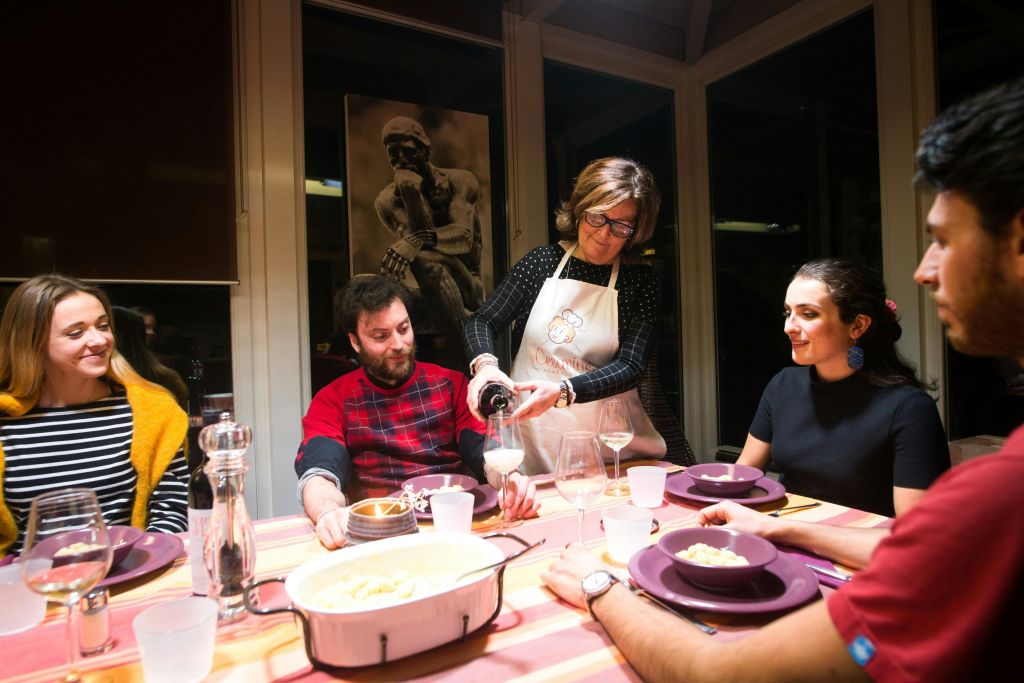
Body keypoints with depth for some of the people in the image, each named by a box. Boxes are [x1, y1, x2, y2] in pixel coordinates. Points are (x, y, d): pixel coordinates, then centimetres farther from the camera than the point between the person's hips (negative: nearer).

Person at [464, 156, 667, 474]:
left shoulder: (640, 280, 2)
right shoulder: (542, 262, 5)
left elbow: (630, 366, -7)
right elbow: (482, 321, 3)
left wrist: (563, 391, -23)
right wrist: (485, 364, -19)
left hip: (609, 439, 0)